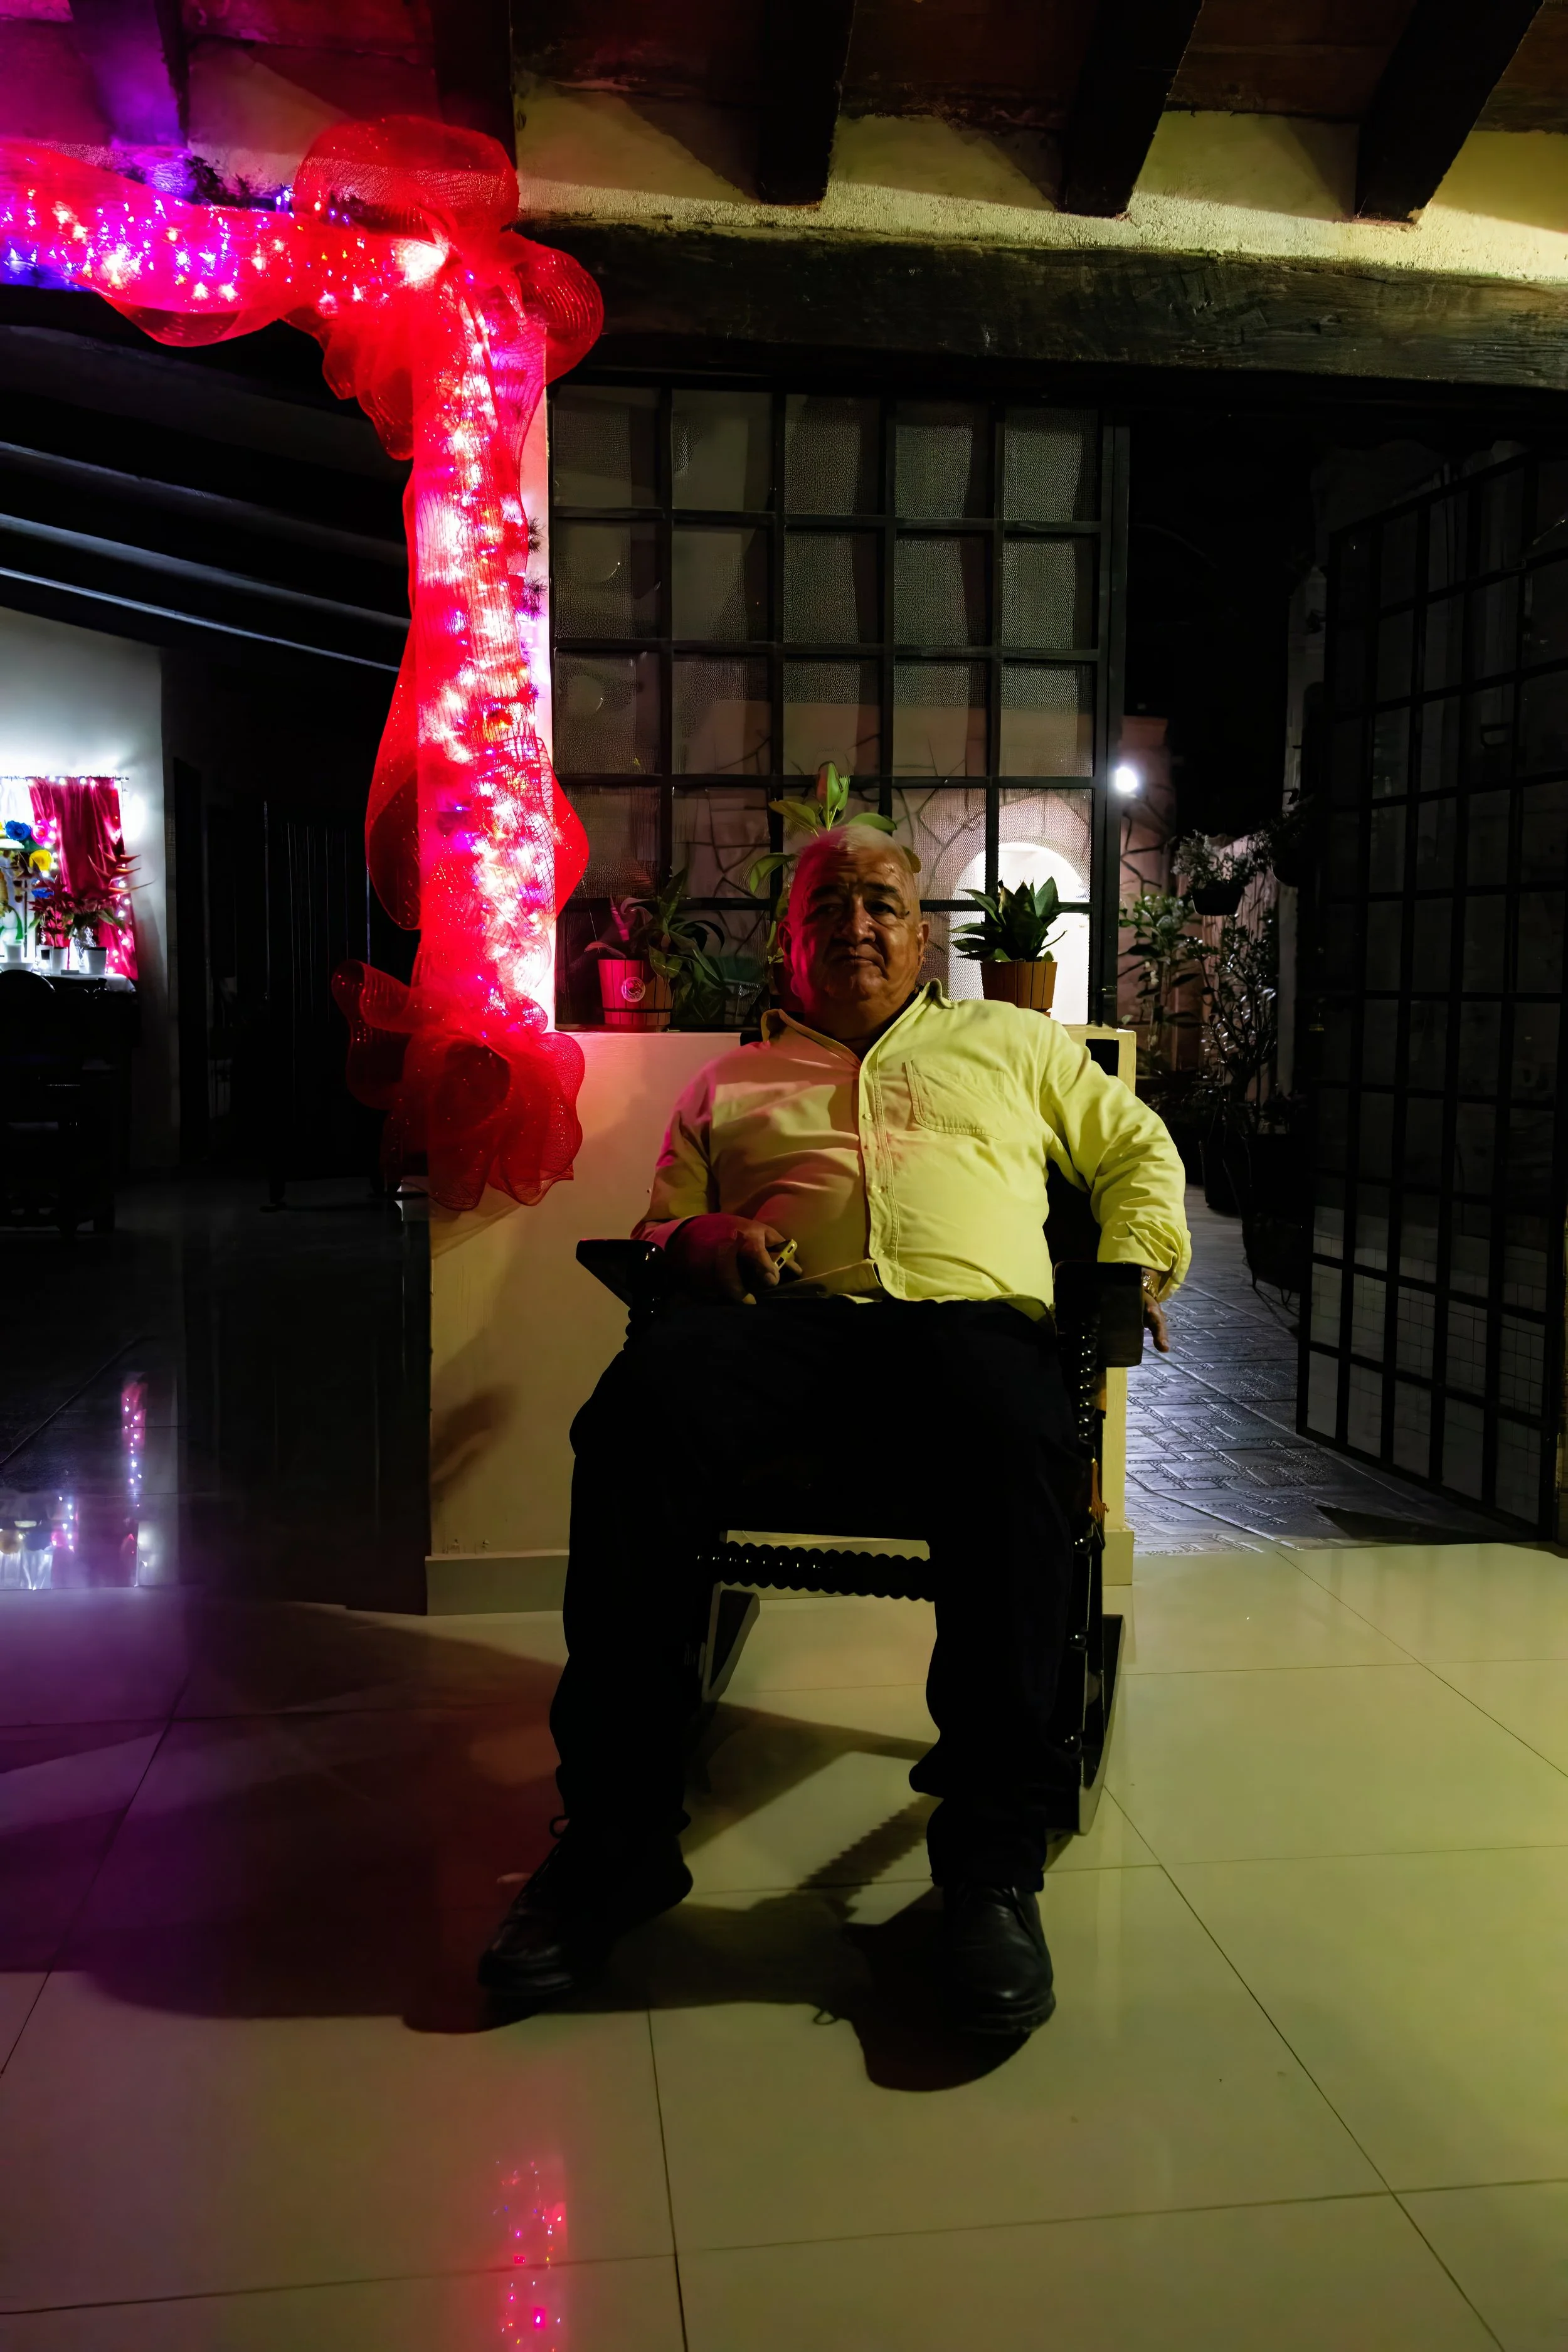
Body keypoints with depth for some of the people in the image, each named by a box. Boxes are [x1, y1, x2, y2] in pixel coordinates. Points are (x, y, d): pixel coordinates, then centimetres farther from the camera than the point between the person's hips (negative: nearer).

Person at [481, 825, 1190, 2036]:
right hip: (779, 1317, 1)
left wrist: (1137, 1262, 14)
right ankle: (618, 1835, -25)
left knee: (1014, 1439, -40)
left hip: (967, 1316, 0)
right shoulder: (735, 1079, 33)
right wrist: (700, 1234, 3)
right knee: (643, 1409, -35)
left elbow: (1140, 1151, 34)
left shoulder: (1010, 1043, 34)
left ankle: (994, 1857, -29)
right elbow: (657, 1222, 27)